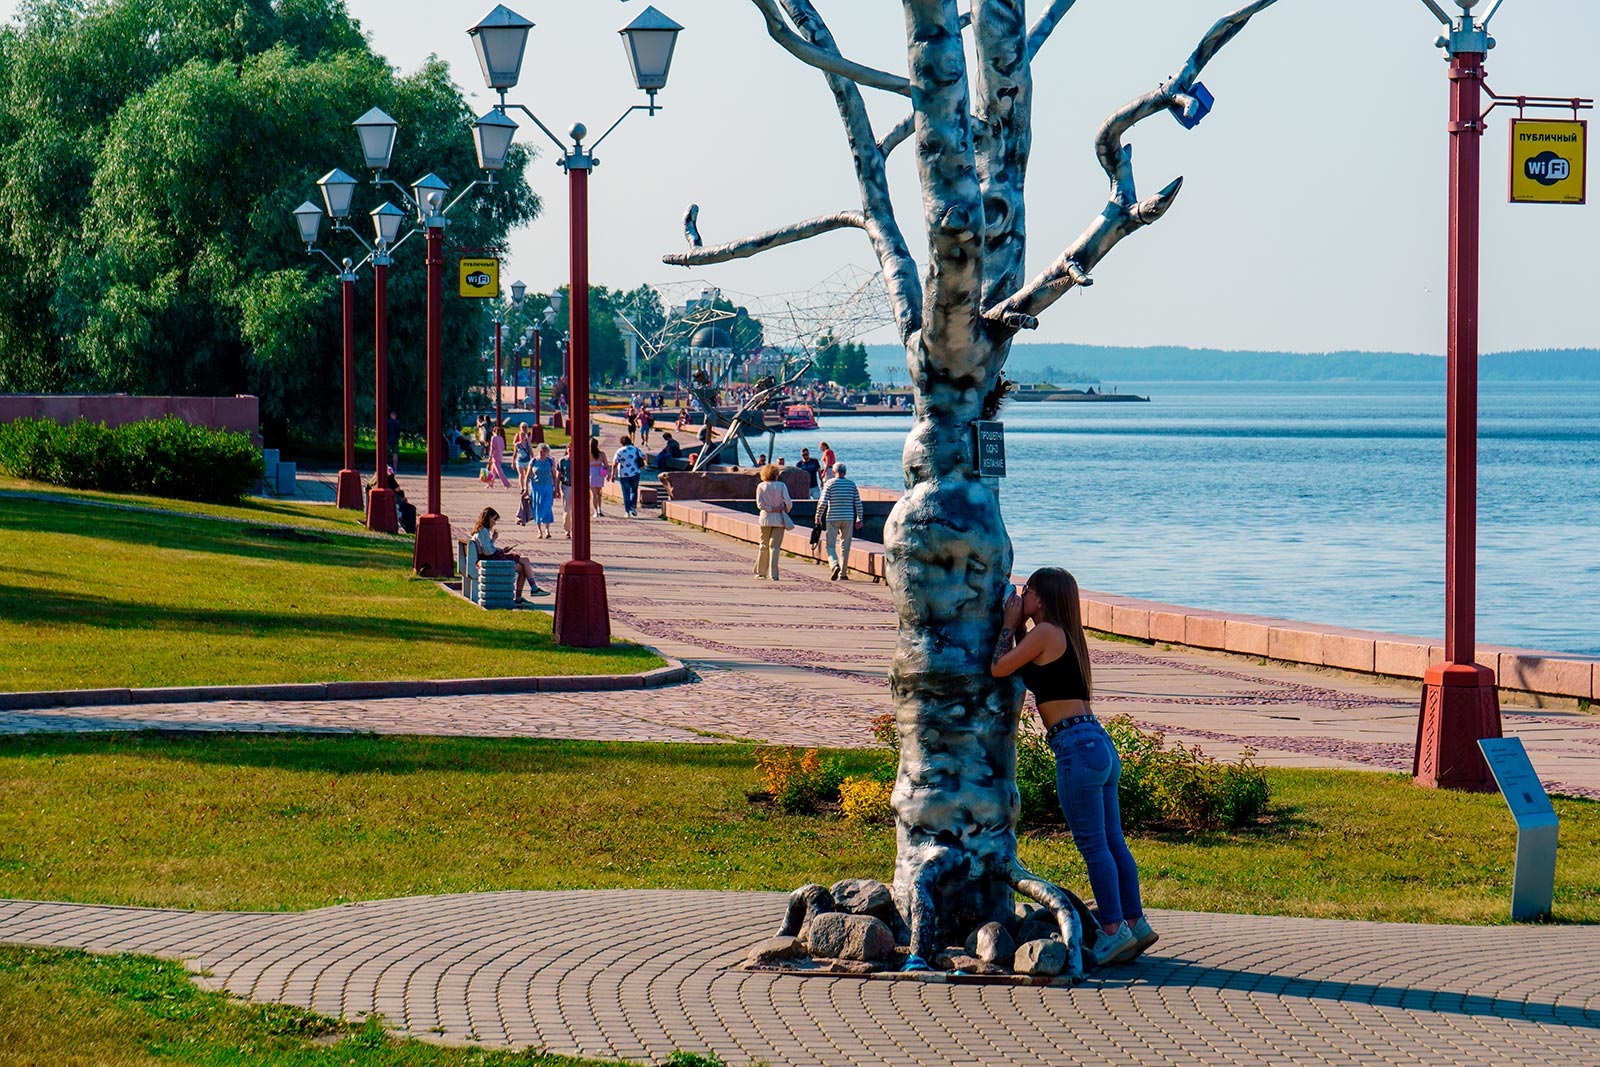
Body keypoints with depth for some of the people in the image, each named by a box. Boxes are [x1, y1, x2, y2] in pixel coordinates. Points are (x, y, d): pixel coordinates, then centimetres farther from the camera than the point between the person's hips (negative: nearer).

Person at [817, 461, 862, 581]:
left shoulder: (830, 483, -4)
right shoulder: (852, 484, 5)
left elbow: (823, 502, -9)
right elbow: (858, 503, 6)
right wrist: (859, 519, 15)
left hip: (833, 518, -2)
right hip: (848, 519, 2)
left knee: (830, 545, 4)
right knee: (845, 546, 9)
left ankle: (835, 565, -21)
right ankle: (843, 573, 9)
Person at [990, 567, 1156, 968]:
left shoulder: (1045, 632, -8)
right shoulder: (1066, 636, 18)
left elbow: (999, 668, -8)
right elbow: (1028, 670, 30)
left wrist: (1009, 624, 4)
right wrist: (1018, 627, 24)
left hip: (1078, 748, -9)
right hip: (1098, 744, 9)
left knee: (1093, 843, -4)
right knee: (1111, 841, 12)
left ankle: (1113, 928, -3)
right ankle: (1134, 922, 14)